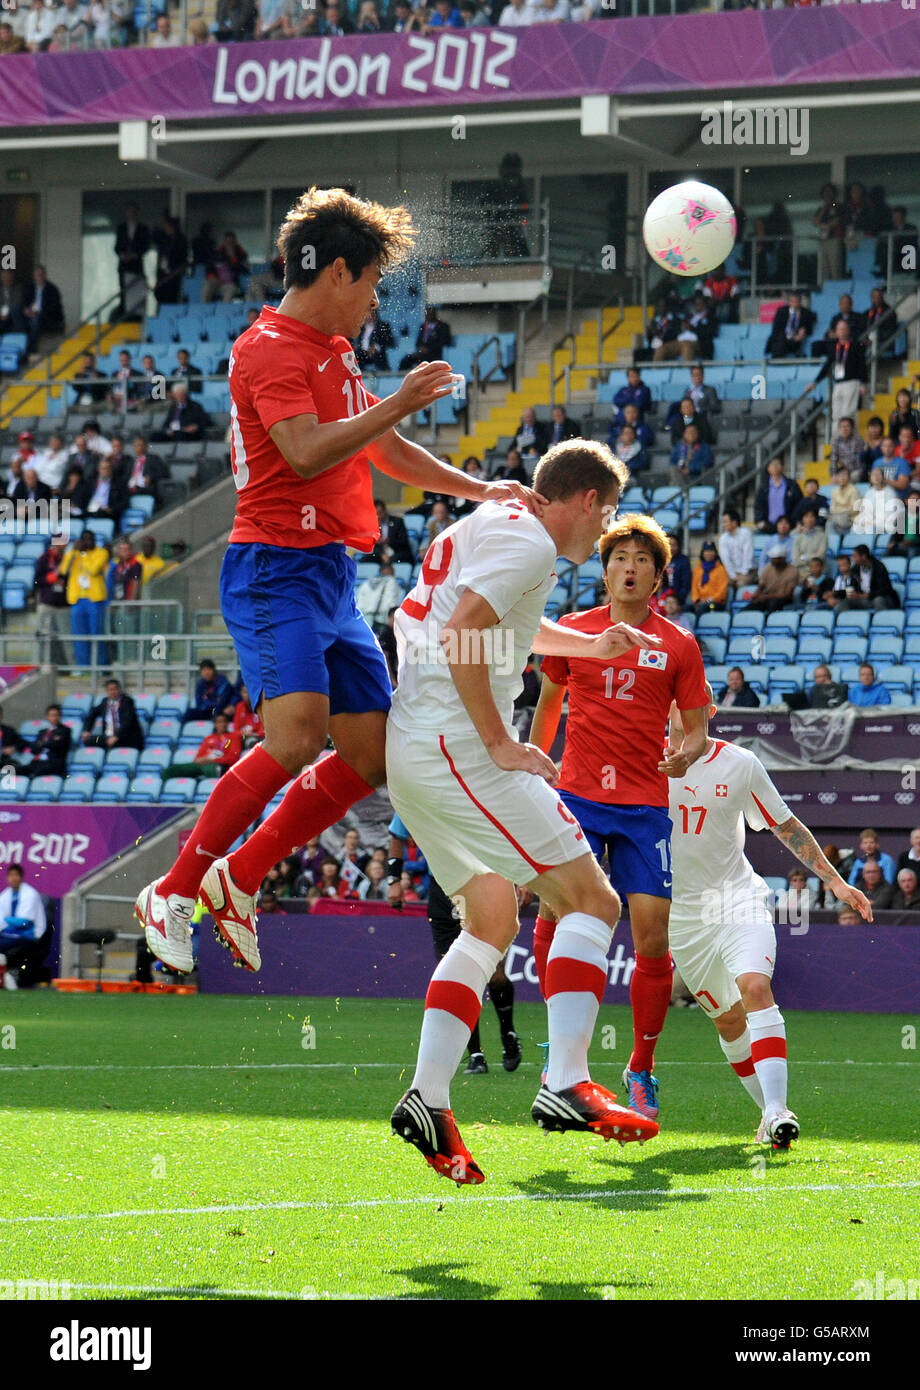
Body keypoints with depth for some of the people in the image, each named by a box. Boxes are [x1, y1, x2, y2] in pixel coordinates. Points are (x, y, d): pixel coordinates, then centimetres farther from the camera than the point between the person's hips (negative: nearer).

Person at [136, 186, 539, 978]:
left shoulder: (333, 352, 22)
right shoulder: (272, 349, -8)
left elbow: (384, 452, 34)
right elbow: (306, 452, -22)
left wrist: (482, 491, 32)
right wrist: (399, 404, -17)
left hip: (333, 578, 10)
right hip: (279, 565, -10)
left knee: (371, 757, 3)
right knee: (297, 735, -24)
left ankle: (239, 878, 11)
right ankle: (172, 892, -16)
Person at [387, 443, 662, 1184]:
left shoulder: (492, 526, 24)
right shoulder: (528, 542, -8)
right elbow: (460, 636, -21)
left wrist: (592, 645, 40)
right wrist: (499, 742, -18)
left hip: (411, 752, 10)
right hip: (455, 746, -10)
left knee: (492, 924, 16)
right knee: (591, 900, -9)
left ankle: (428, 1099, 3)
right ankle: (565, 1085, -20)